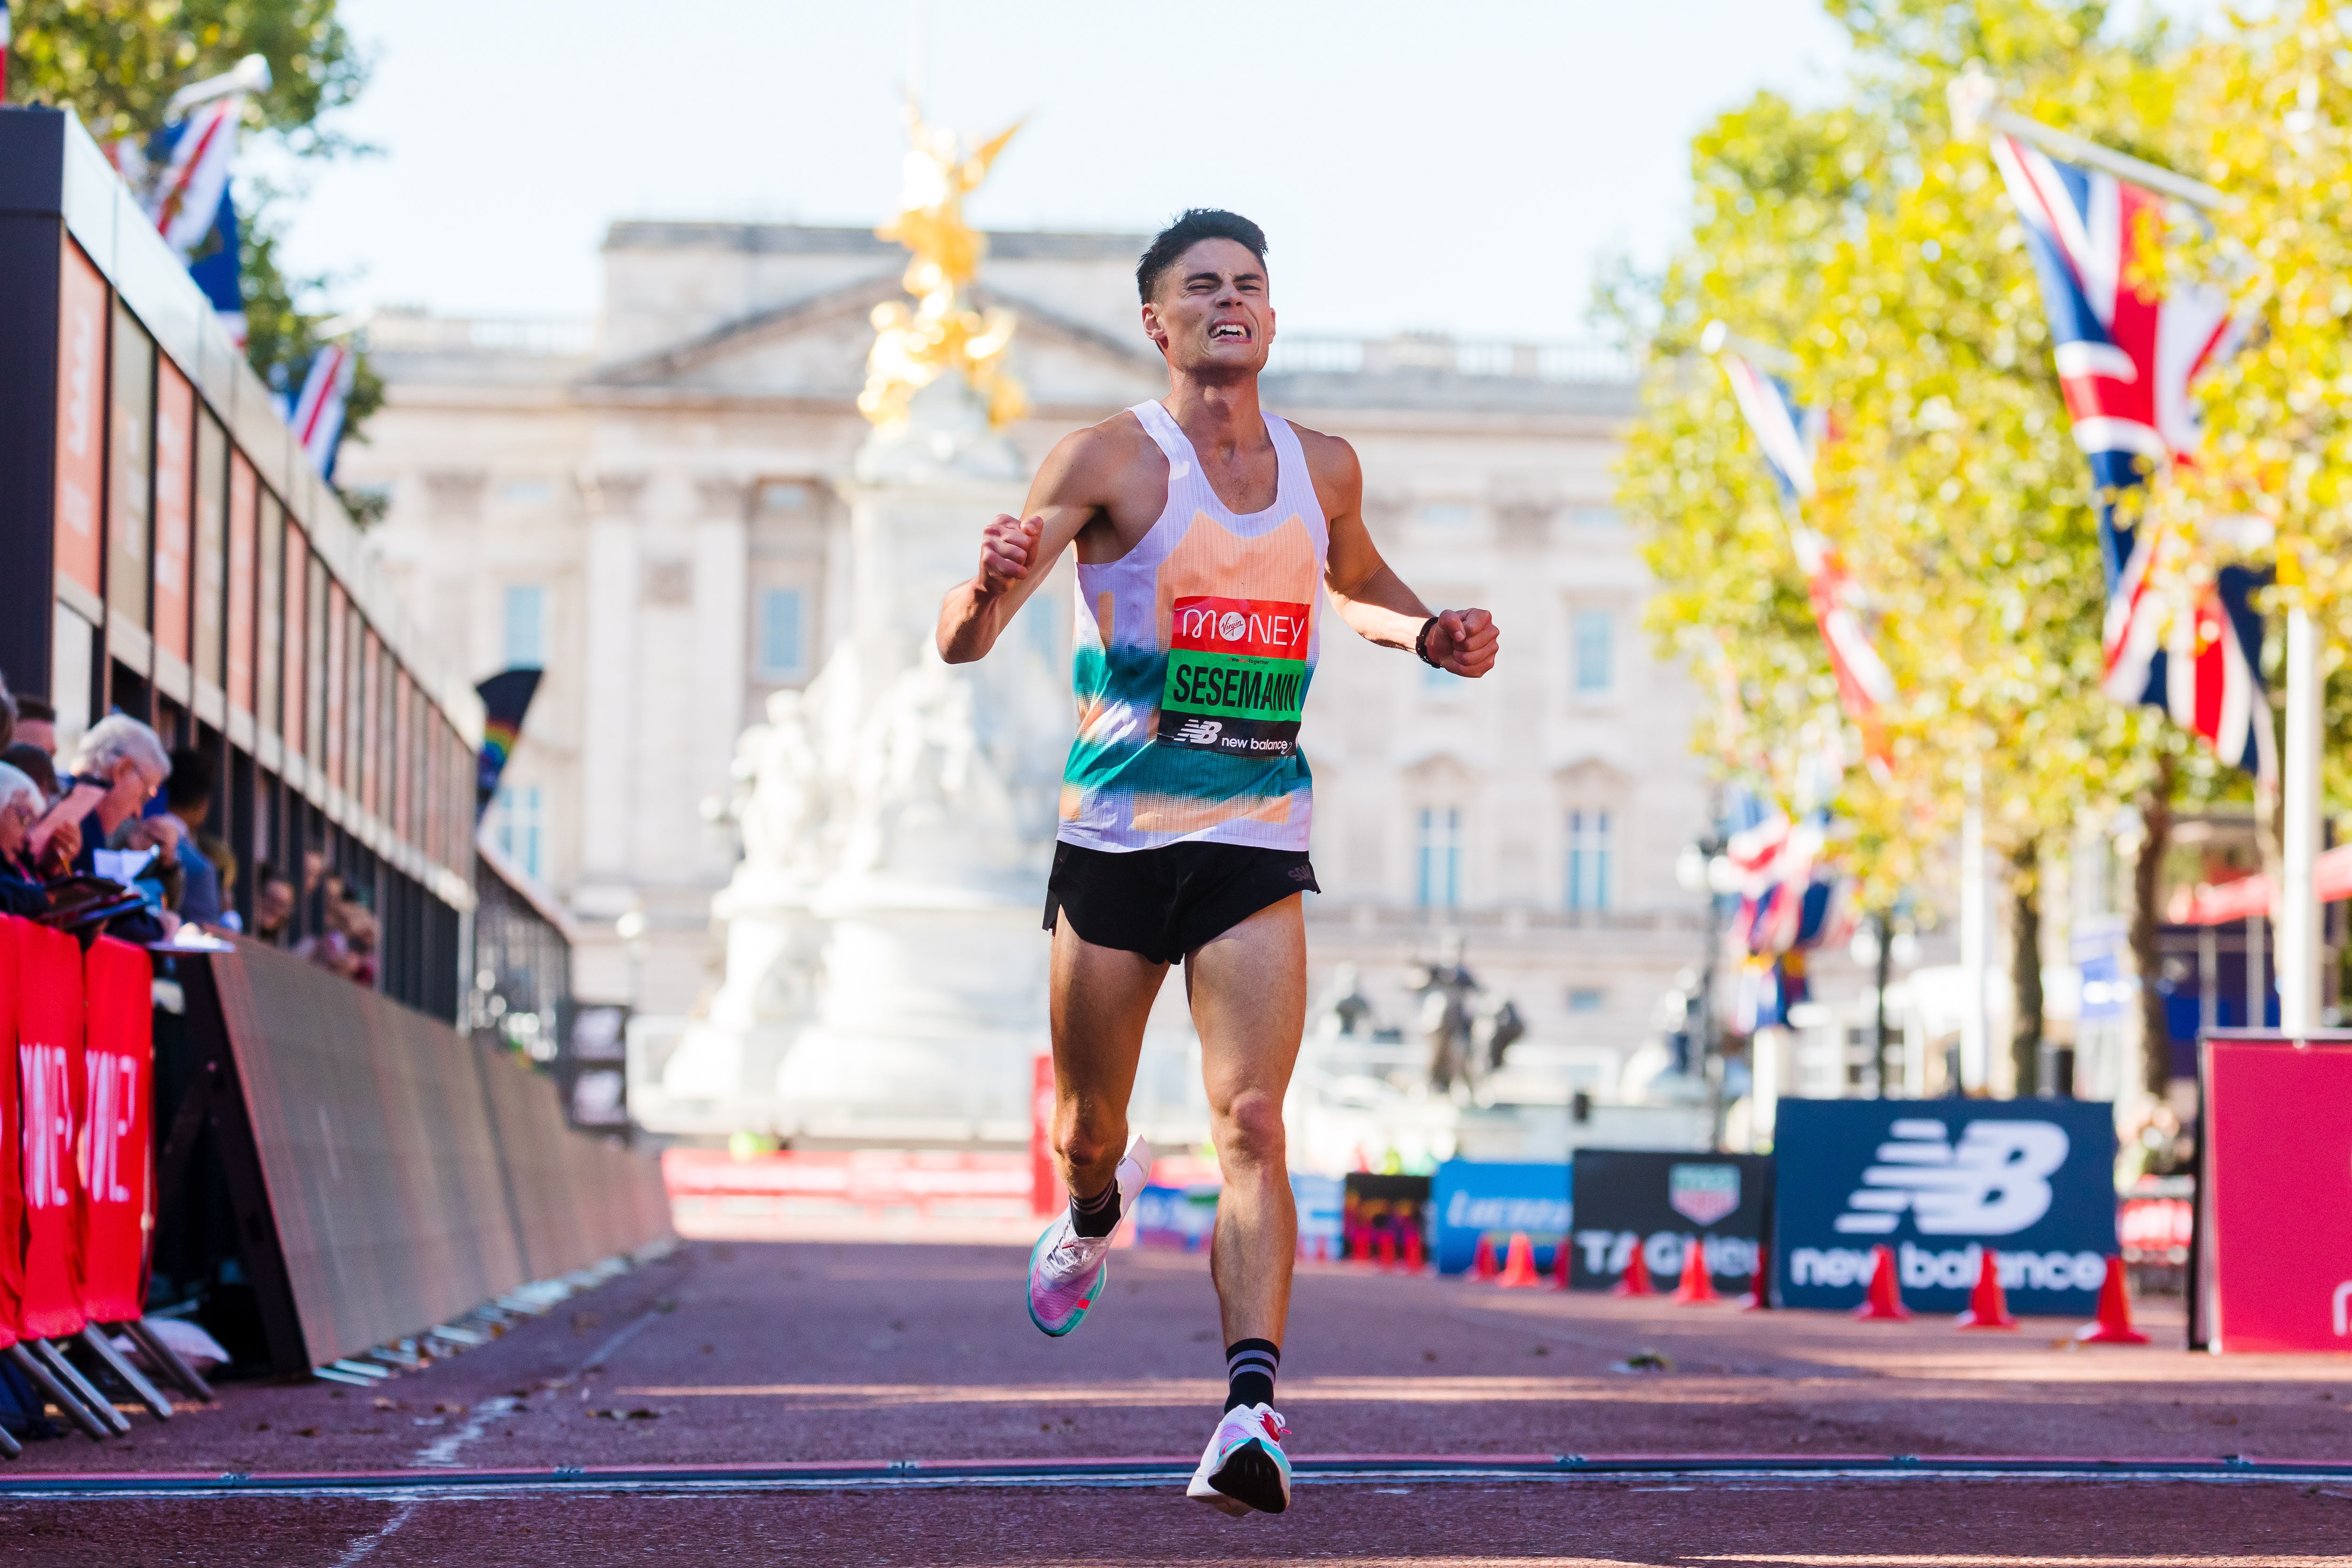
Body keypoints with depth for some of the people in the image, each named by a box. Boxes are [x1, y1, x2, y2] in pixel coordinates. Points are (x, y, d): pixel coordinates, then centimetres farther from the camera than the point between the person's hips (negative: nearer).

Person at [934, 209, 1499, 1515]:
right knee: (1085, 1129, 13)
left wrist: (1427, 634, 7)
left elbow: (1357, 586, 30)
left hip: (1258, 845, 1)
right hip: (1114, 837, -1)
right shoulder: (1113, 459, -6)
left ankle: (1252, 1408, -24)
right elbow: (960, 643, -13)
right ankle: (1097, 1212, 50)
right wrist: (989, 586, -38)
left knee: (1251, 1126, -15)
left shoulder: (1323, 469, 7)